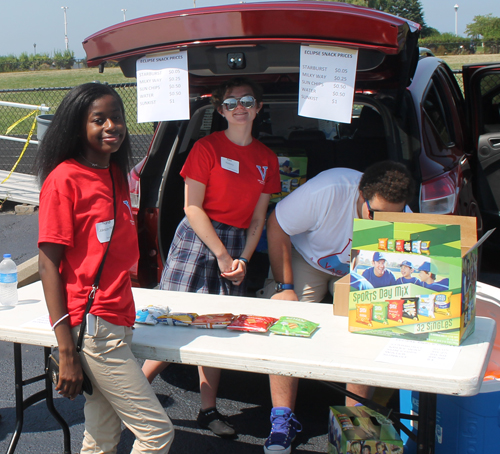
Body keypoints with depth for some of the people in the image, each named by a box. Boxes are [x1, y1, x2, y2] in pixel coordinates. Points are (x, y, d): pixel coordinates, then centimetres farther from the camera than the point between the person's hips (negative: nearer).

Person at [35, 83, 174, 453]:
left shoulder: (116, 174, 13)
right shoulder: (64, 178, -11)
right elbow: (49, 263, -13)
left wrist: (125, 316, 10)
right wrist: (67, 352, -15)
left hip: (117, 323, 8)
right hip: (91, 328, -8)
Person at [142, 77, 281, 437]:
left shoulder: (267, 159, 10)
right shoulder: (207, 147, -3)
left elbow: (258, 218, 11)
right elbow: (192, 208, -7)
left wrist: (243, 259, -1)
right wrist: (221, 253, -11)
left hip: (237, 243, 4)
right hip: (198, 239, -4)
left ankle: (209, 410, 18)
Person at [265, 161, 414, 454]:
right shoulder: (327, 191, -38)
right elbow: (276, 226, -26)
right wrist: (285, 287, -26)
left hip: (359, 271, 2)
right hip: (304, 257, -2)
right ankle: (283, 420, -7)